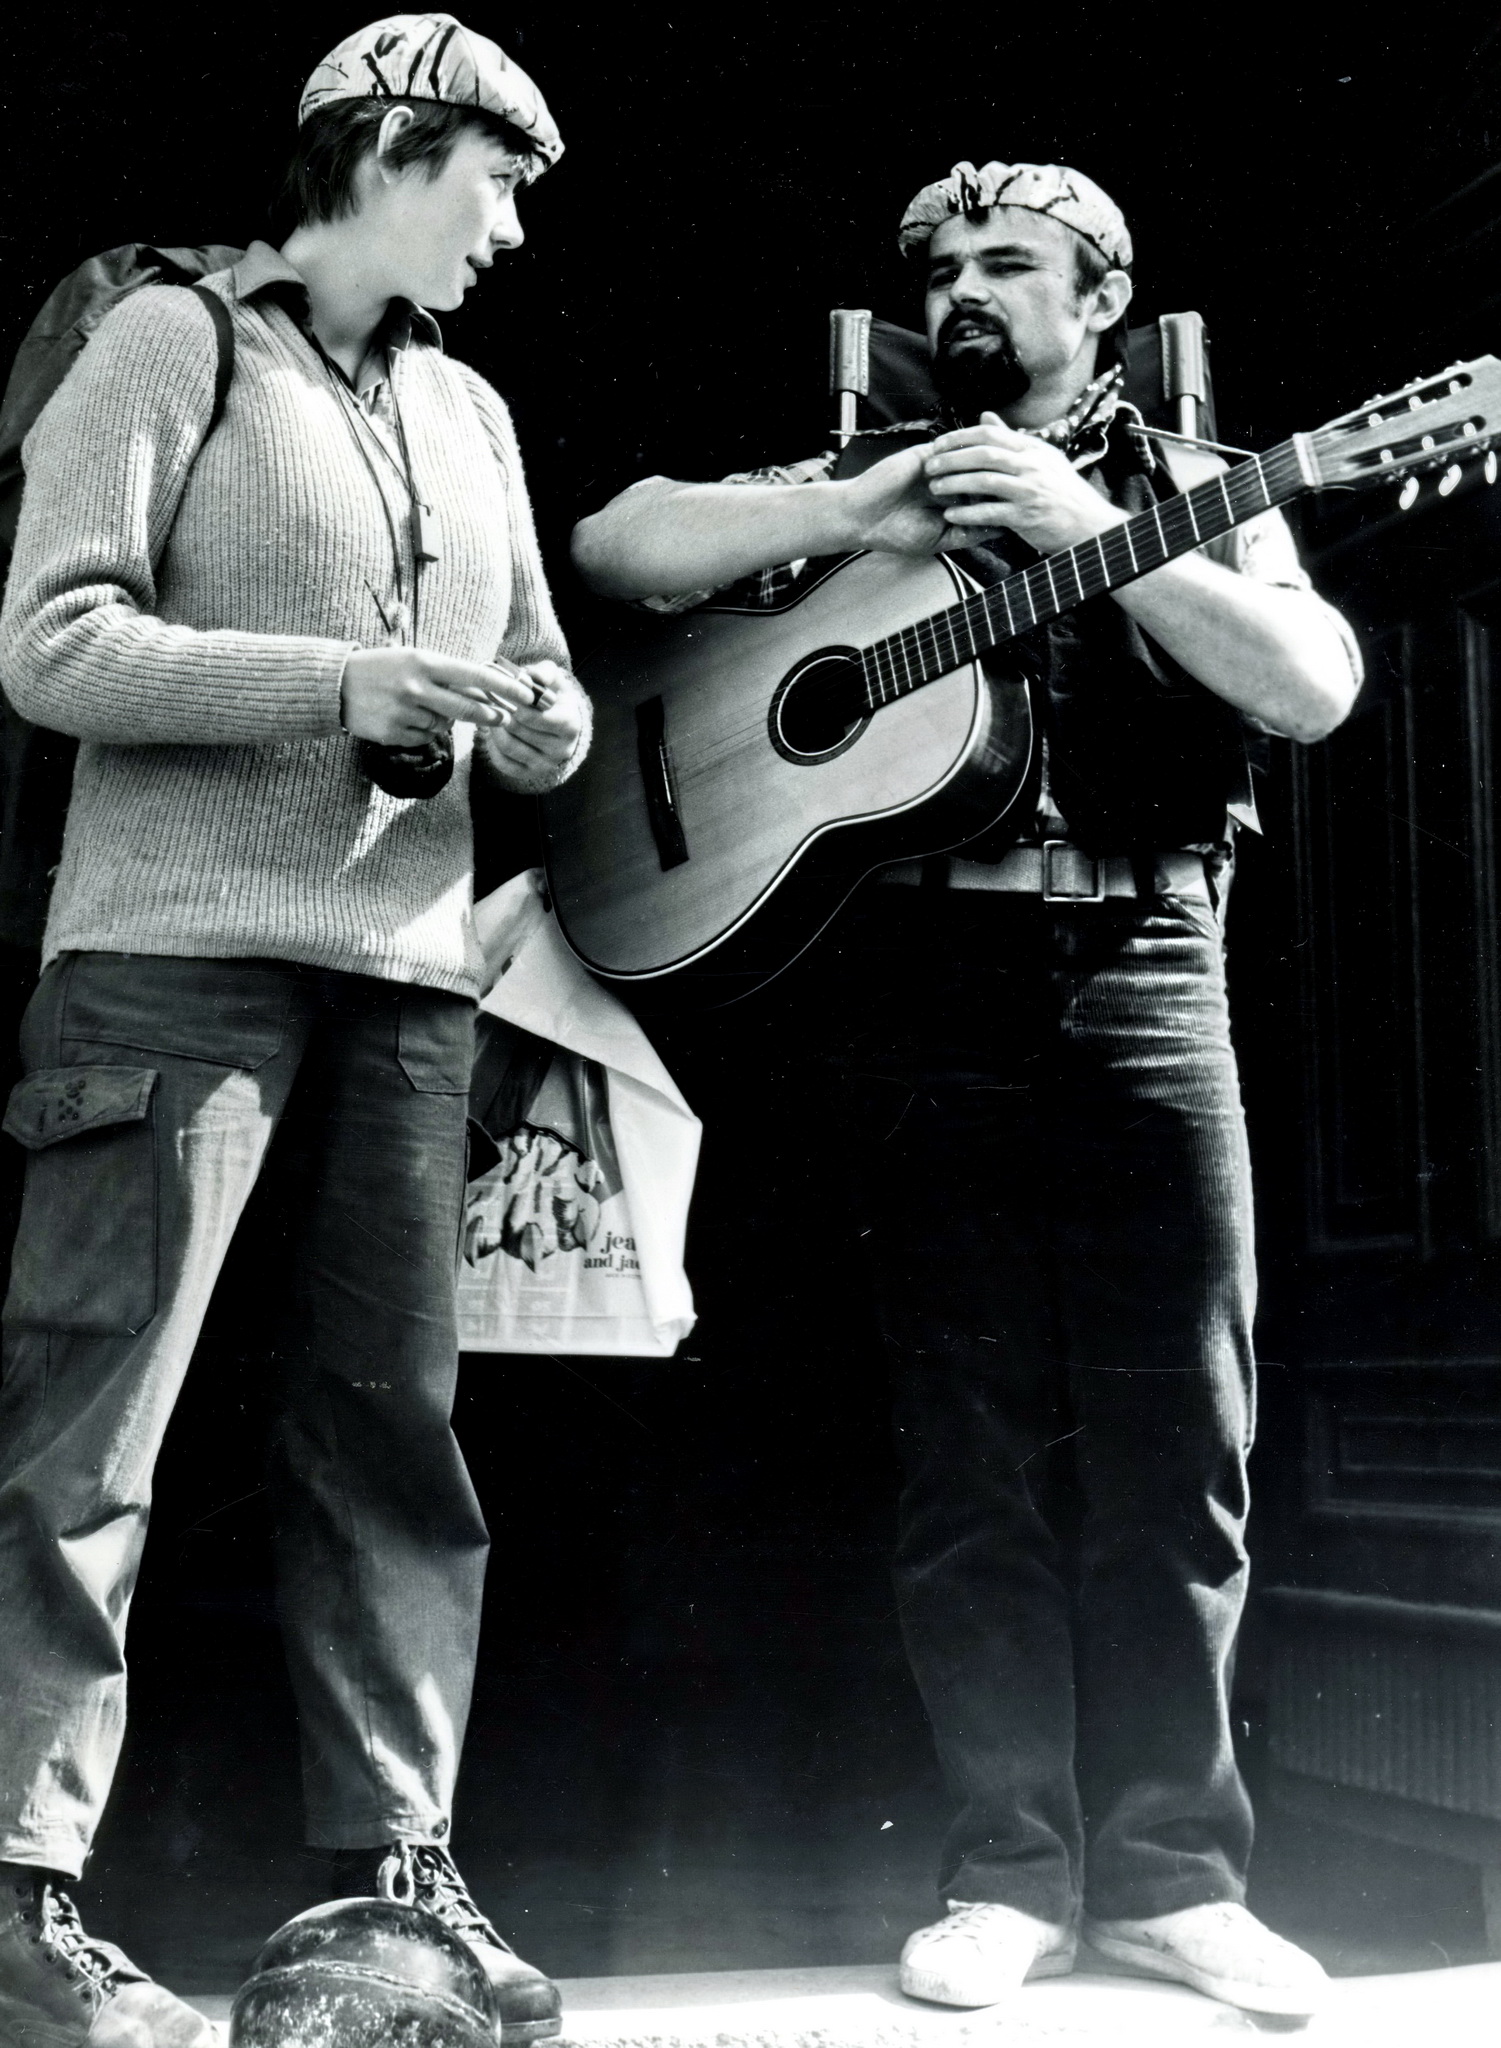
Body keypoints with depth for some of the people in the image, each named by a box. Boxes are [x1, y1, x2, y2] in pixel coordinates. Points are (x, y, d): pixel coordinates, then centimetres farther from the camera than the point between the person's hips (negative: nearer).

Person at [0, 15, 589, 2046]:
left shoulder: (470, 410, 21)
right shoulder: (176, 339, 2)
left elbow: (535, 668, 23)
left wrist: (547, 719, -1)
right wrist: (340, 683, -15)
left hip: (410, 967, 7)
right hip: (182, 947, -6)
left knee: (393, 1426, 6)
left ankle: (393, 1862, 14)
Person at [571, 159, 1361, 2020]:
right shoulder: (863, 484, 15)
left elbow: (1313, 690, -5)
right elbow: (613, 550, 3)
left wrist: (1094, 532, -14)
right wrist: (861, 515, -9)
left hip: (1142, 984, 0)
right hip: (929, 993, 0)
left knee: (1175, 1444, -1)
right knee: (972, 1448, 1)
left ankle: (1167, 1870, 9)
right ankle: (1014, 1870, 10)